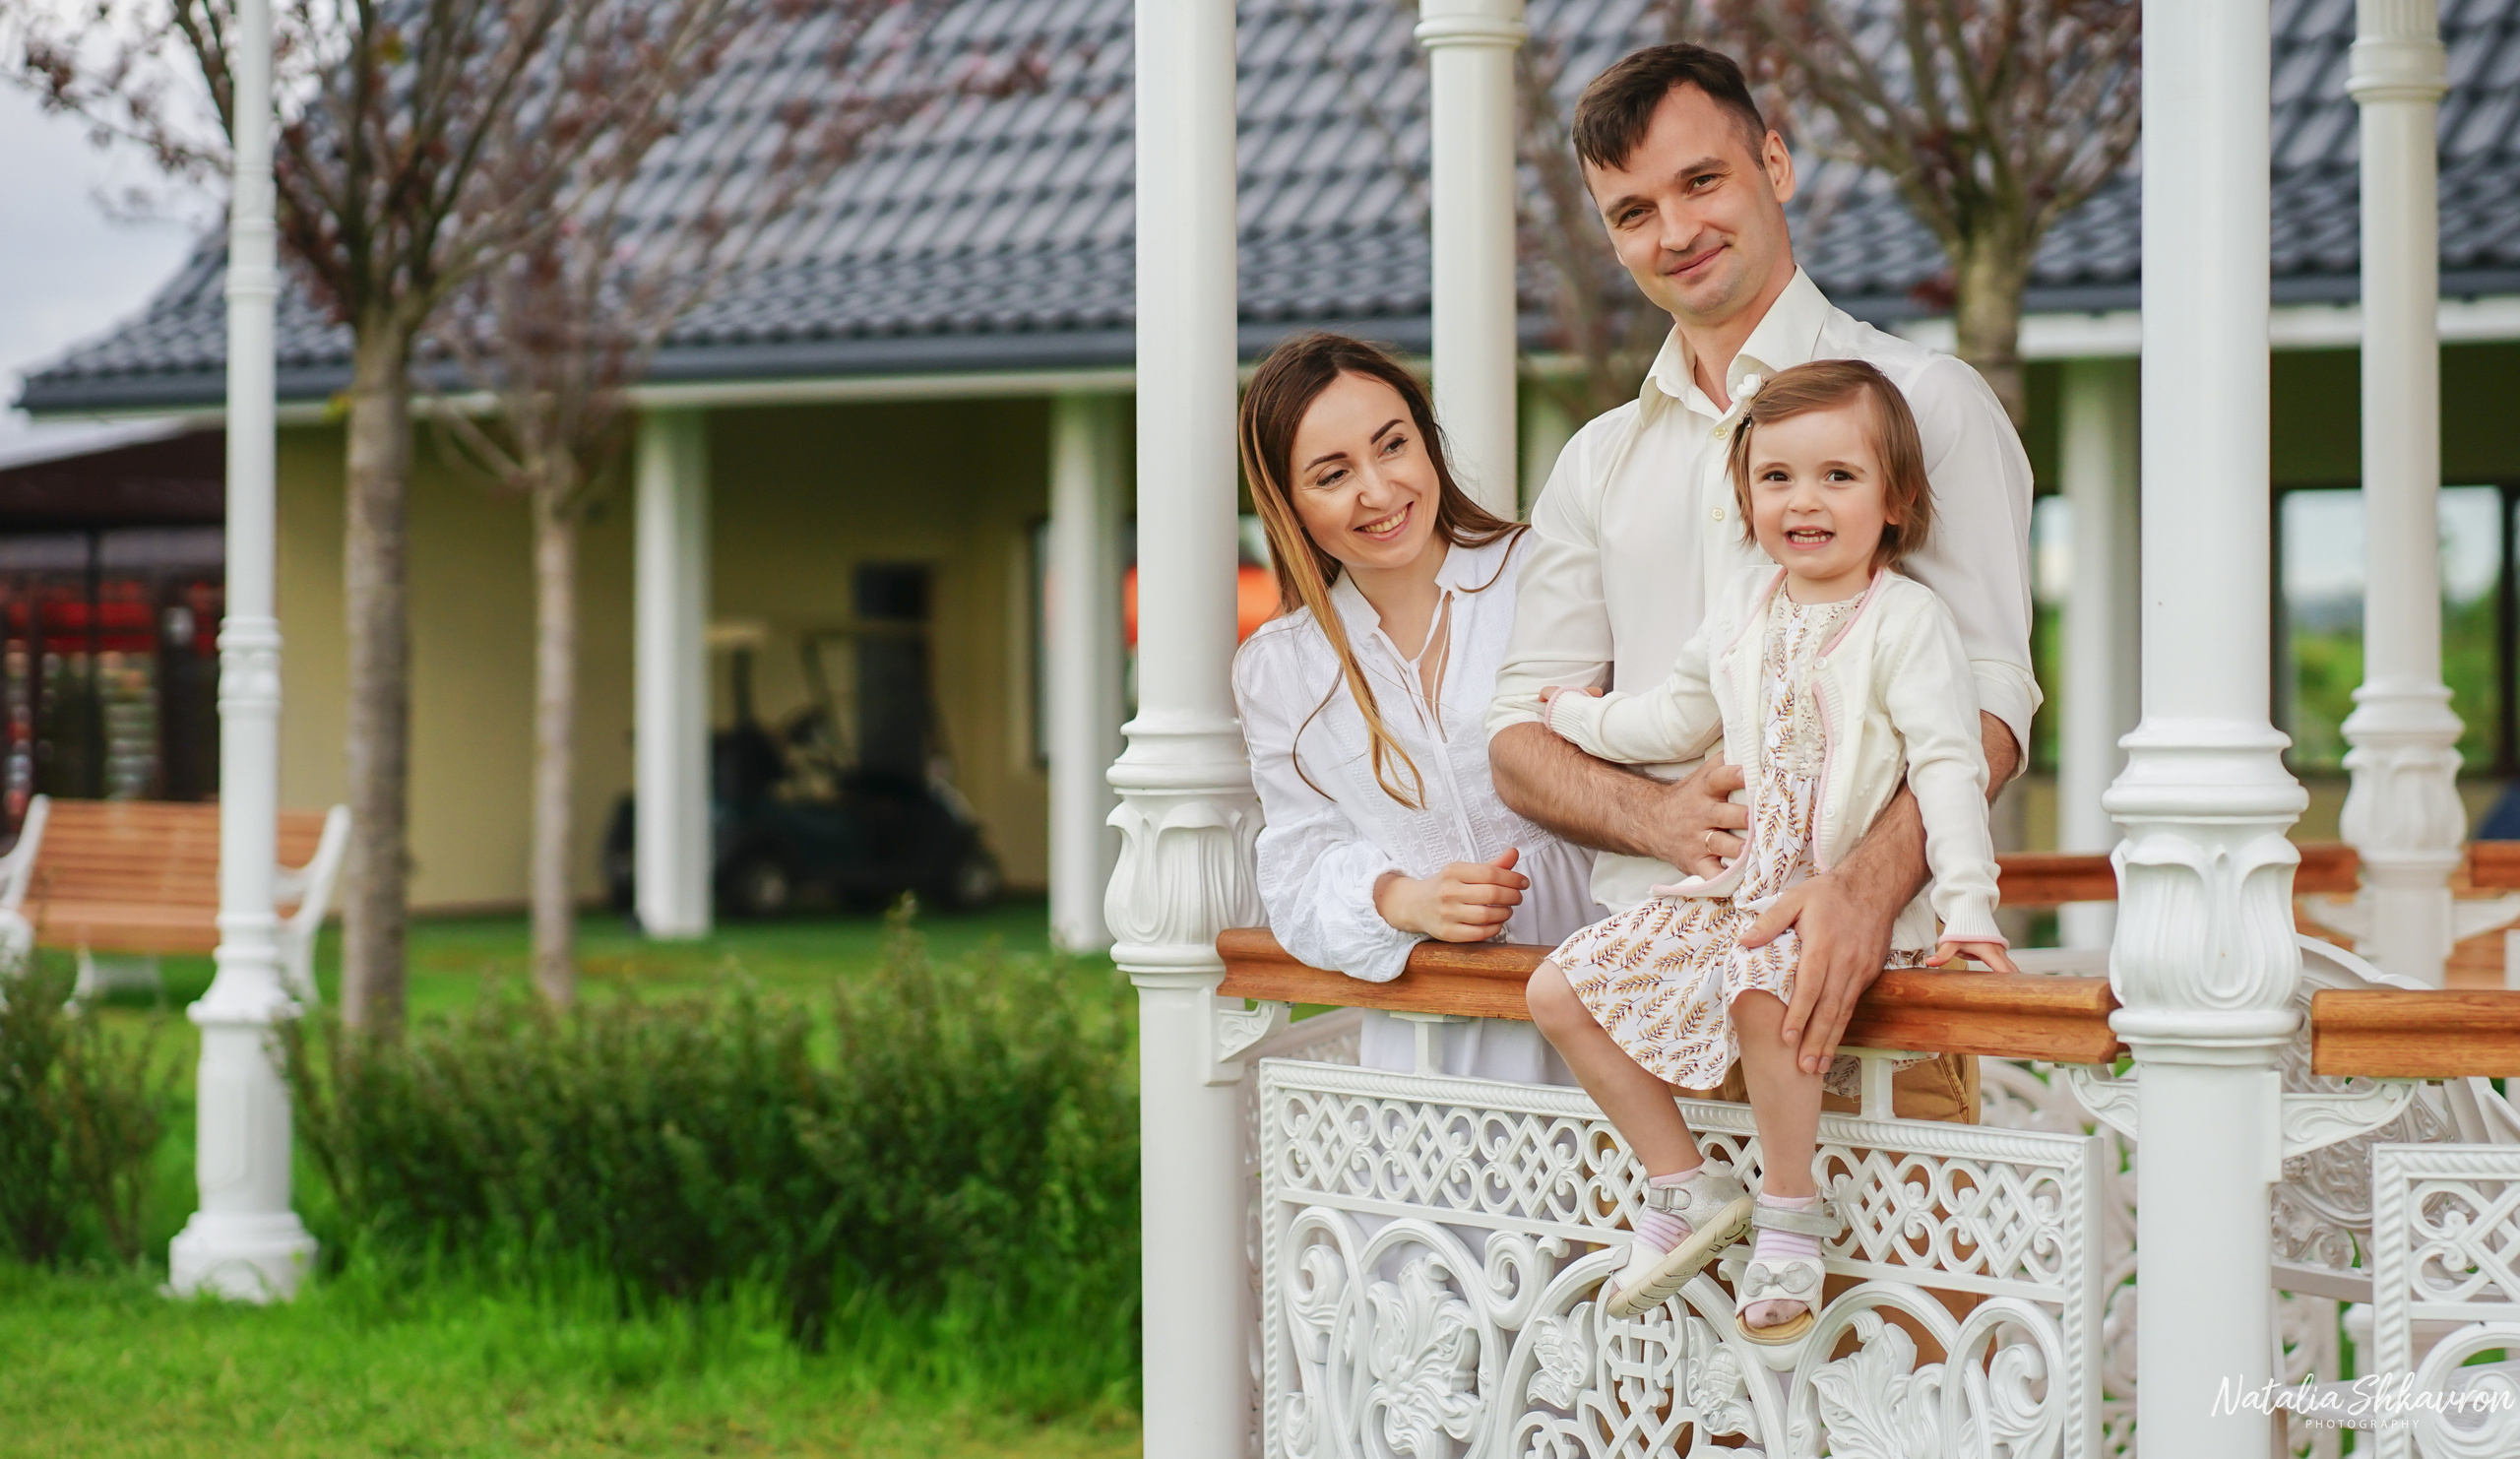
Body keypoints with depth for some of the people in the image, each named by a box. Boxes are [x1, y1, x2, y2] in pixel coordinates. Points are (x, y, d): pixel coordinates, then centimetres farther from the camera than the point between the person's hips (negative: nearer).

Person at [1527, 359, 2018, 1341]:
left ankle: (1790, 1217, -19)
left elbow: (1949, 764, -12)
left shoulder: (1905, 619, -7)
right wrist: (1585, 717, 33)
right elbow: (1683, 715, 29)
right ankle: (1685, 1189, 5)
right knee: (1560, 990, -1)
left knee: (1764, 991, -38)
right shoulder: (1742, 609, 12)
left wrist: (1968, 905, -20)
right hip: (1739, 882, 8)